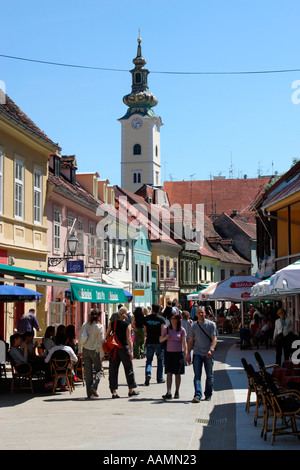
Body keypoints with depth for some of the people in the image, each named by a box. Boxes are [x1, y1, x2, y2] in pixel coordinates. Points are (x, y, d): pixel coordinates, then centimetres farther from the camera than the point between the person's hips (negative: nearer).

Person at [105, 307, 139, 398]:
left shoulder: (112, 323, 3)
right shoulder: (127, 324, -7)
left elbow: (107, 335, 6)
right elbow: (128, 339, -12)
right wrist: (131, 351, -11)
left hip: (114, 349, 3)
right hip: (124, 347, -3)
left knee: (113, 370, 6)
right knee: (129, 368, 12)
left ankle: (114, 391, 0)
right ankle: (131, 390, 21)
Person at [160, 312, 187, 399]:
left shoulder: (182, 330, 0)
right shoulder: (166, 329, 5)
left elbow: (184, 342, -5)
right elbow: (160, 340, 10)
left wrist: (186, 354, -14)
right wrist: (165, 337, -11)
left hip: (179, 353, -1)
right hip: (168, 353, 1)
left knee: (177, 374, 6)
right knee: (169, 373, -8)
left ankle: (177, 392, 18)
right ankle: (168, 393, -14)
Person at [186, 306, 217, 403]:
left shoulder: (211, 324, 1)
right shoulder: (194, 325, 8)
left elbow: (214, 339, -6)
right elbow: (191, 341, 13)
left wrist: (211, 350, -22)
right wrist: (188, 354, 8)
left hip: (208, 354, -1)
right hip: (197, 354, 1)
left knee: (209, 376, 7)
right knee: (197, 375, -10)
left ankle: (208, 394, 21)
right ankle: (197, 395, -15)